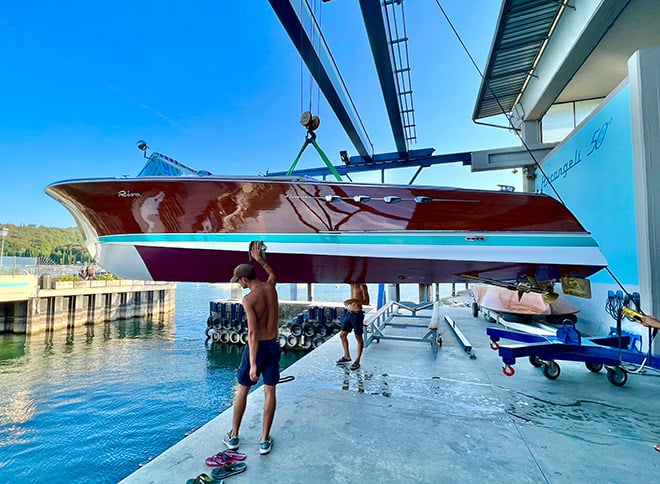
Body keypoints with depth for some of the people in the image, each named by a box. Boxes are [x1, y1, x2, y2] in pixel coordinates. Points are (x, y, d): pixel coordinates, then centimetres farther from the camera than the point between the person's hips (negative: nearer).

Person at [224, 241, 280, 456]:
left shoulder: (249, 298, -18)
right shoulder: (270, 287, -3)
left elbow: (253, 332, -23)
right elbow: (273, 274, 25)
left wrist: (253, 363, -22)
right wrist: (260, 259, 26)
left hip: (257, 346, -4)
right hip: (274, 345, 5)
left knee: (242, 390, 15)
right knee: (270, 391, 10)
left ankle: (233, 436, 30)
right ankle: (265, 440, 19)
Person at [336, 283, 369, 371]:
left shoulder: (362, 285, -13)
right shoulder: (352, 285, 8)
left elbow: (366, 301, -19)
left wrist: (355, 300, -32)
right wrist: (347, 303, 6)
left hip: (357, 314, -8)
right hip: (349, 313, 8)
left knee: (359, 338, 4)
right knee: (342, 335, 13)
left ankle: (357, 362, 14)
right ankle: (347, 357, 29)